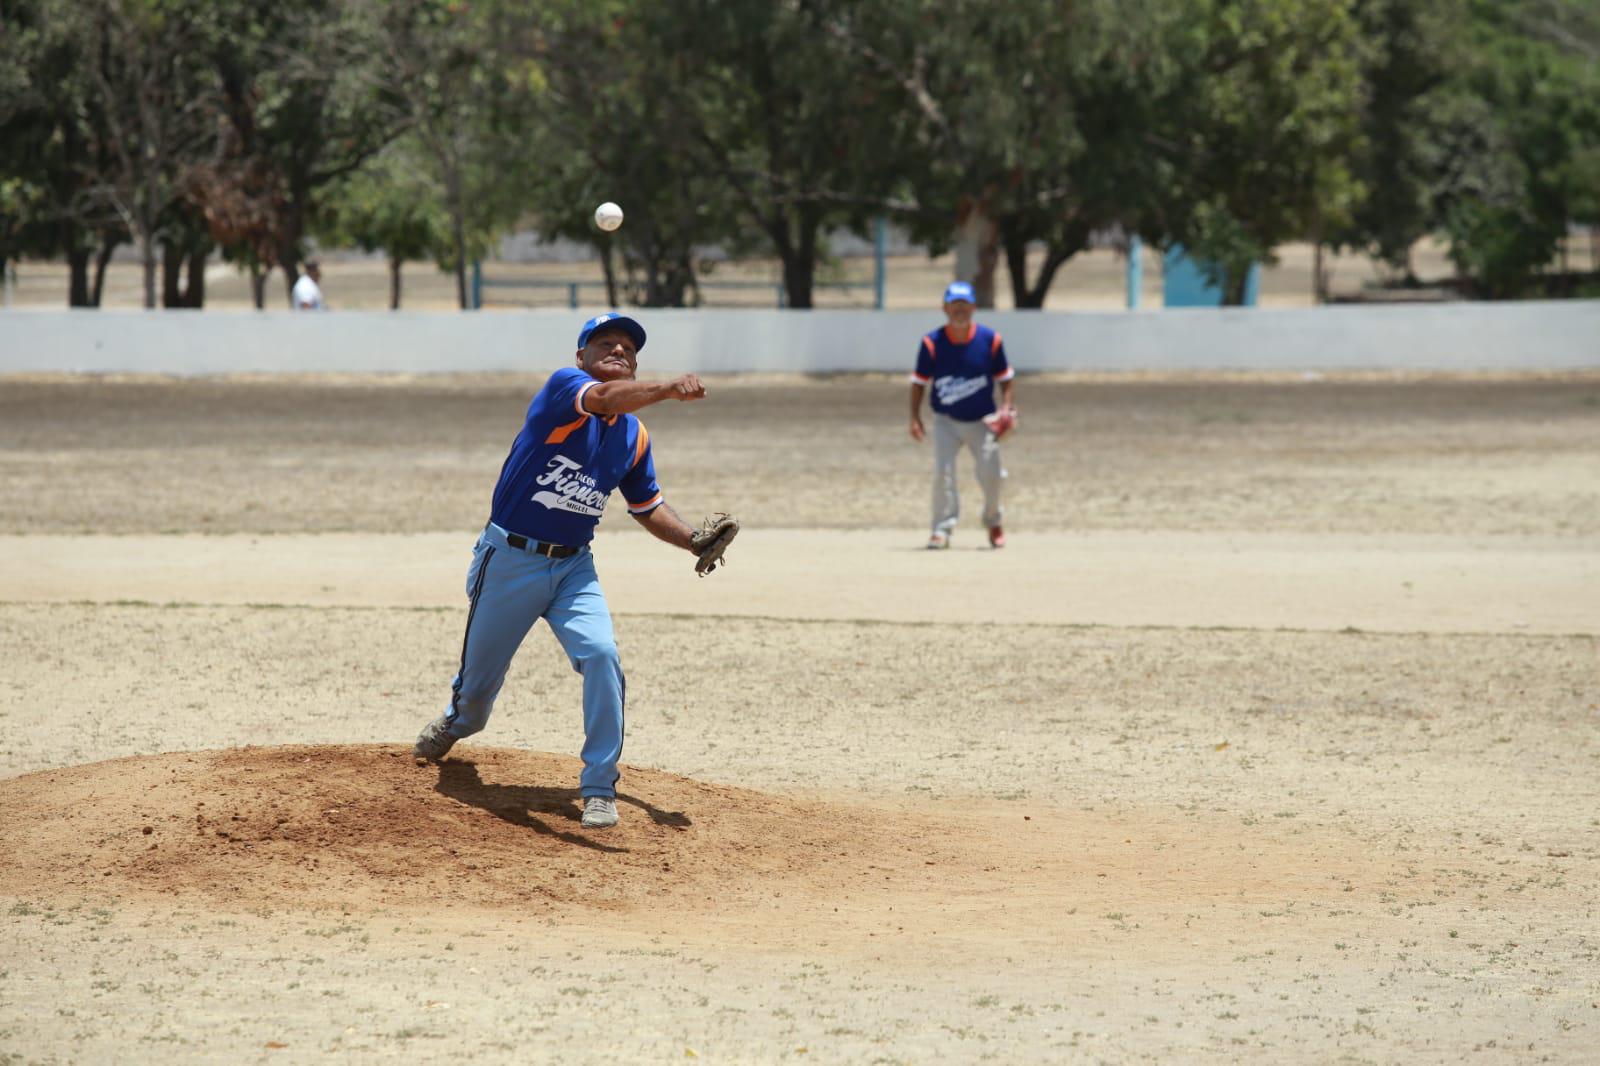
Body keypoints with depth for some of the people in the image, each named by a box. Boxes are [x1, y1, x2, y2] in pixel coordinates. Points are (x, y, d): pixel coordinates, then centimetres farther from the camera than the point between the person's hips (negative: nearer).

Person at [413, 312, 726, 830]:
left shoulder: (634, 436, 4)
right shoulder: (565, 386, -14)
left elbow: (647, 508, 15)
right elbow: (604, 399, -37)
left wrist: (694, 541, -3)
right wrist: (667, 389, -52)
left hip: (573, 567, 4)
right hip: (509, 559, -4)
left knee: (600, 654, -22)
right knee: (480, 671, 13)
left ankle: (599, 789, -14)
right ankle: (460, 720, 51)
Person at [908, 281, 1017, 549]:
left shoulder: (990, 340, -7)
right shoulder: (932, 343, -9)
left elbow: (1006, 379, 2)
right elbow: (919, 382, -1)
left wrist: (1007, 408, -12)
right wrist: (915, 418, -10)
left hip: (981, 421, 0)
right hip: (946, 421, 0)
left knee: (991, 474, -6)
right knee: (942, 472, -18)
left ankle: (994, 521, 23)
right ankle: (942, 528, -8)